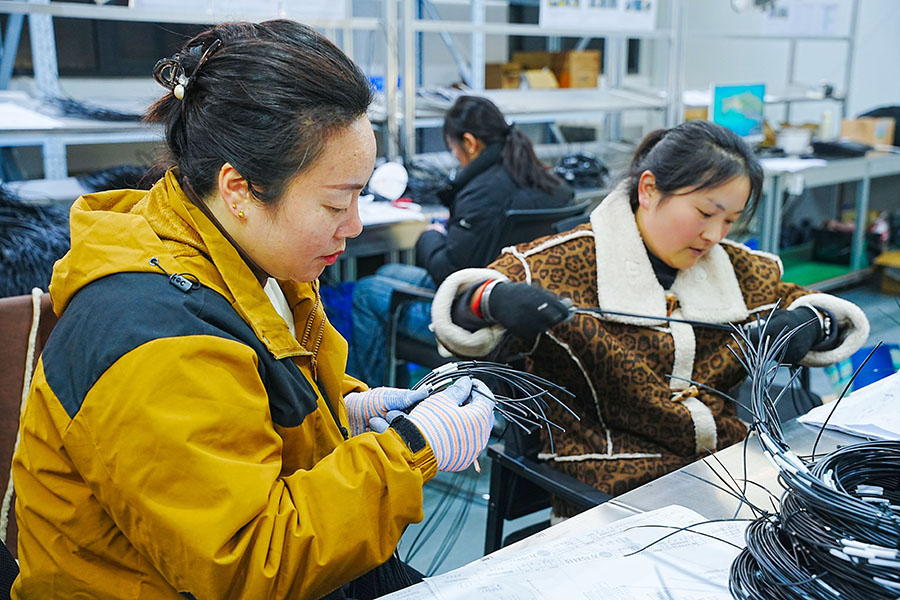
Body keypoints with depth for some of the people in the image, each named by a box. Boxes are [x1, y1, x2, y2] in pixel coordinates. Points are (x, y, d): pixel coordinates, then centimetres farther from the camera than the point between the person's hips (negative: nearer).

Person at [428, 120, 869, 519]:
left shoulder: (734, 267, 14)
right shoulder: (569, 262, -5)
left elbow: (793, 298, 28)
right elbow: (459, 314, -9)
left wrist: (808, 321, 4)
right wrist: (494, 299, -33)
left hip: (729, 464, 7)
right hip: (618, 484, -6)